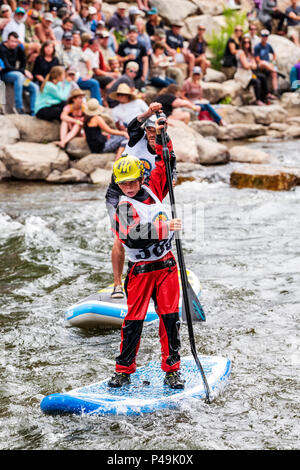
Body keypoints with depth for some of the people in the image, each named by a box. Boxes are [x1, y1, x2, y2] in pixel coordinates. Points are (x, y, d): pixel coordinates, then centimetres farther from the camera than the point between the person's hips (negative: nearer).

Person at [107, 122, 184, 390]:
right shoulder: (125, 207, -10)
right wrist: (164, 228, -34)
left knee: (170, 318, 2)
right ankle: (124, 369, 12)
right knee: (134, 320, -1)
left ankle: (172, 370, 8)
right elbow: (134, 233, -26)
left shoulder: (152, 190, 7)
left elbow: (164, 165, 19)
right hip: (141, 269, -4)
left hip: (166, 265, 5)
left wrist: (161, 136, 8)